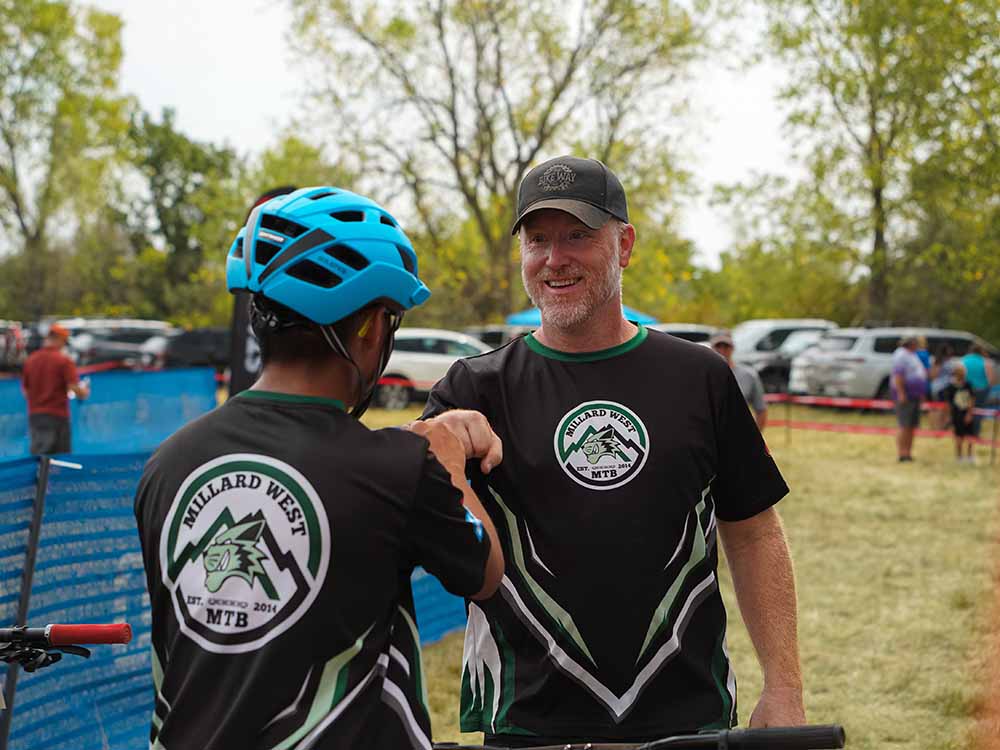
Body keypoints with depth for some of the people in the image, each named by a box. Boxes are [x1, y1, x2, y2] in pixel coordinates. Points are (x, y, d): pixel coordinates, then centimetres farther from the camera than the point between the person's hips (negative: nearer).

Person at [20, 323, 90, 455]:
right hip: (57, 416, -5)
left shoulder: (30, 360, 6)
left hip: (34, 415, 5)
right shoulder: (64, 360, -9)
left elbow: (25, 391, 11)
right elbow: (75, 389, -14)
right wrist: (85, 391, 7)